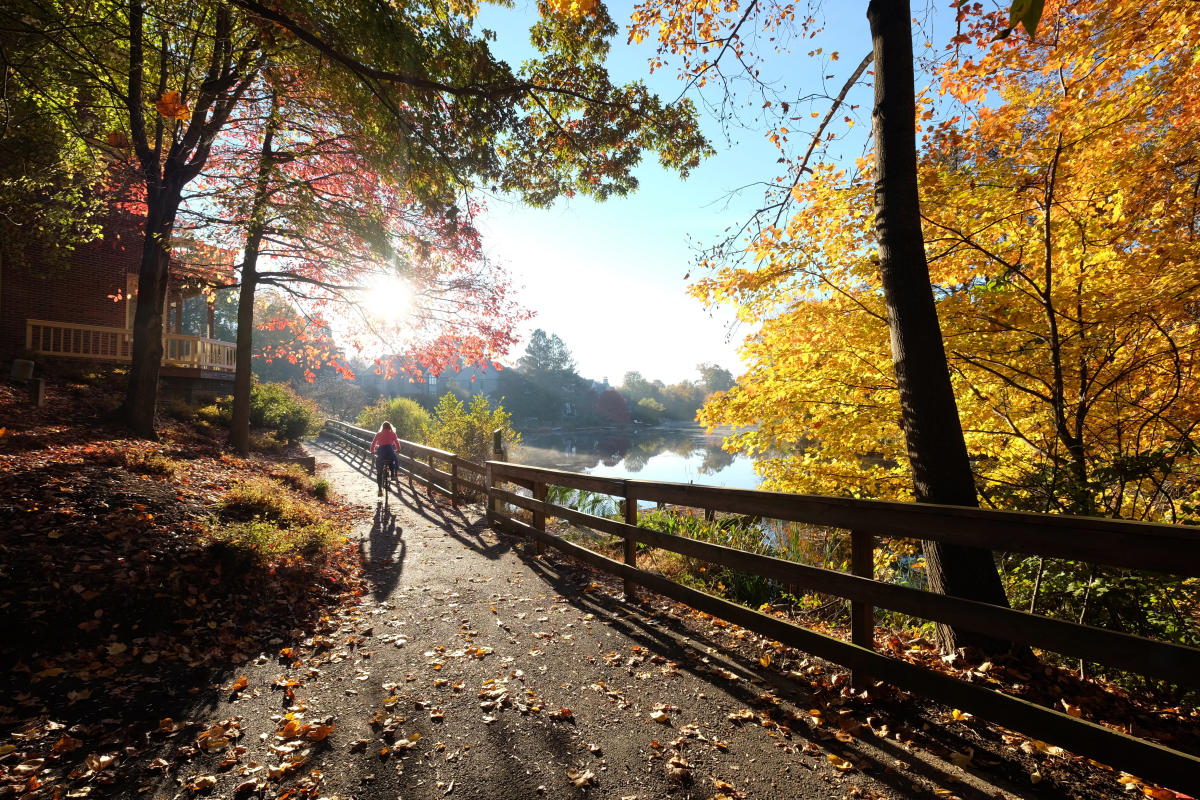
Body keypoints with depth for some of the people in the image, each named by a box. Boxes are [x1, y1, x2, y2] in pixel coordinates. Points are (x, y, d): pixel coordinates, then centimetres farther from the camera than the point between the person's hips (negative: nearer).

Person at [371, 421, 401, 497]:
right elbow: (397, 442, 16)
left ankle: (380, 490, 9)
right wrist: (398, 450, 33)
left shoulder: (378, 434, 19)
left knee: (379, 472, 12)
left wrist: (372, 451, 37)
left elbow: (373, 444, 21)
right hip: (390, 451, -2)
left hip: (381, 452, 2)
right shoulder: (392, 433, 13)